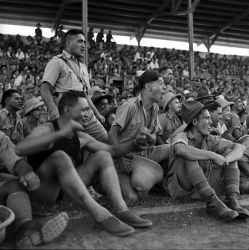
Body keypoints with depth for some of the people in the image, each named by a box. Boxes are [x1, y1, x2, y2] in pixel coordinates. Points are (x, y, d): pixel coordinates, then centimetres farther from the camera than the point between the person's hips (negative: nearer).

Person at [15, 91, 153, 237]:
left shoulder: (80, 137, 8)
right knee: (59, 156, -33)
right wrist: (61, 133, -41)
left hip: (68, 190, 6)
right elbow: (20, 149, -33)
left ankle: (121, 210, -20)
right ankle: (100, 214, -38)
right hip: (42, 192, -6)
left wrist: (134, 144, -2)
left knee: (102, 156, -4)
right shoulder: (46, 130, -12)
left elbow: (112, 150, 16)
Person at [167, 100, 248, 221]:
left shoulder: (211, 141, 3)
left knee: (229, 152, -5)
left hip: (203, 188, 5)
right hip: (180, 186, -5)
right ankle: (213, 202, -37)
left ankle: (232, 201, -22)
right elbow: (182, 150, -39)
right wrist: (213, 155, -34)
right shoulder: (181, 137, -13)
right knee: (189, 156, -31)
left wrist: (225, 160, -27)